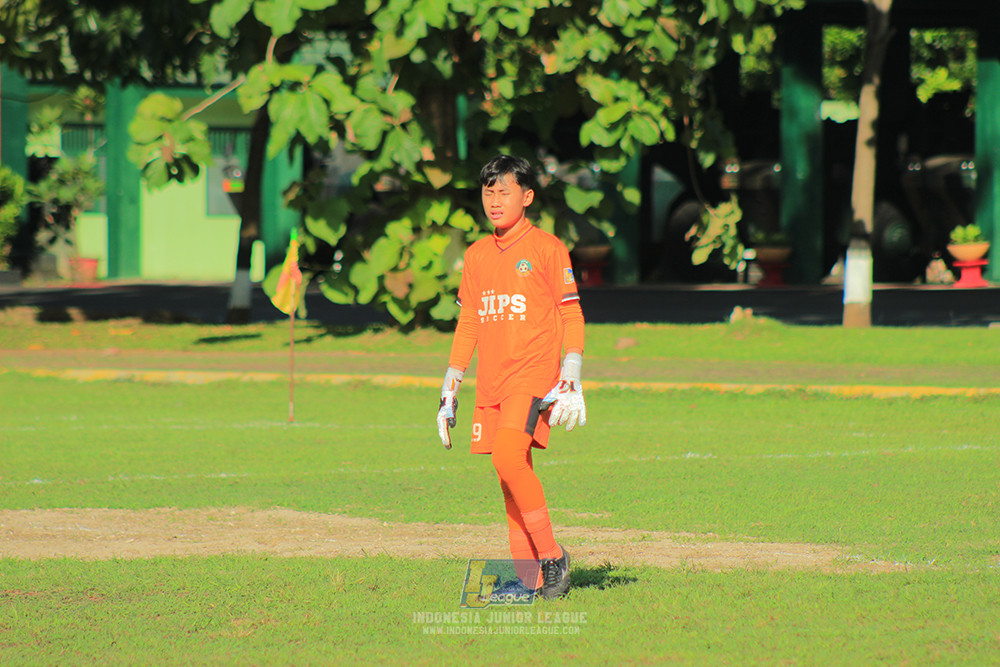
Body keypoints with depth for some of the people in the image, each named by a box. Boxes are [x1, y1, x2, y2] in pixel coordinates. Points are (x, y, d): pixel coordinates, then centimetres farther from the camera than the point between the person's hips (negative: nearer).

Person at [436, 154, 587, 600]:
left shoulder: (547, 248, -1)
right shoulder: (476, 255, 16)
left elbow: (572, 317, -2)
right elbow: (467, 325, 20)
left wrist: (571, 379, -11)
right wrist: (449, 390, 17)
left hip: (534, 375, -6)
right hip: (492, 381, 6)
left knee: (508, 452, -25)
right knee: (510, 479, 4)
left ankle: (552, 557, -16)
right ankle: (529, 579, 7)